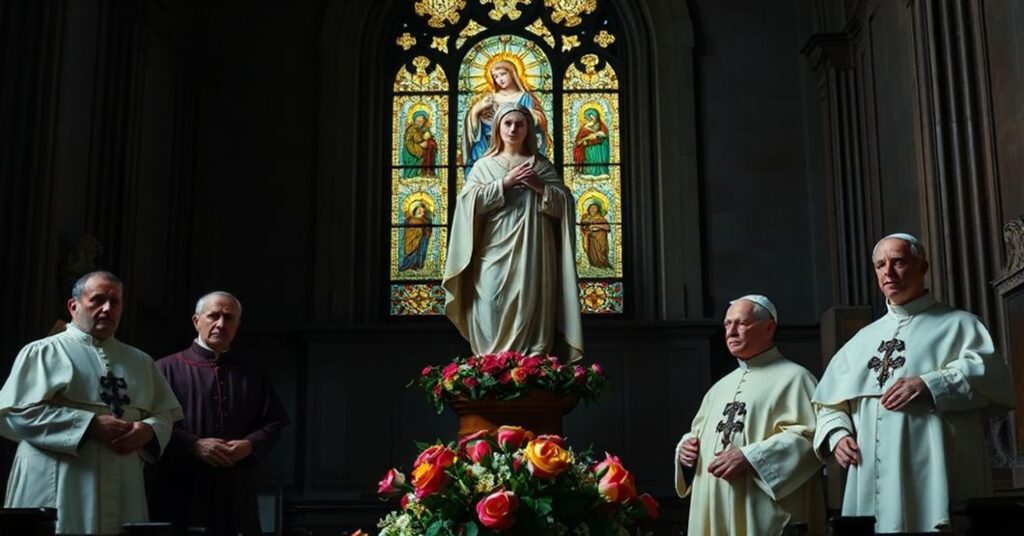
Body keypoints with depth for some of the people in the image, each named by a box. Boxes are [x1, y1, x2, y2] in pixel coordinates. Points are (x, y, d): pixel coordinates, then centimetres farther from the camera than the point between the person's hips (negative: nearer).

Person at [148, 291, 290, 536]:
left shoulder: (251, 376, 16)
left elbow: (274, 421, 13)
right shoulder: (168, 368, 2)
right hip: (182, 490, -3)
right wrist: (193, 445, -17)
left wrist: (250, 445, -6)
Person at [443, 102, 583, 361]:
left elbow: (564, 203, 7)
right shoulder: (484, 166, 12)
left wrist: (539, 186, -8)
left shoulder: (541, 165, 14)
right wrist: (505, 182, -9)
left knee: (531, 309, -6)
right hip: (497, 253, 0)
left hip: (532, 254, 1)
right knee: (496, 314, -8)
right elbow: (469, 201, -3)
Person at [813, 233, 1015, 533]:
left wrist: (929, 384, -21)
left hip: (935, 474, -4)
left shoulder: (957, 324, 9)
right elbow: (830, 402, 21)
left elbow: (989, 372, -10)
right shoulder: (863, 340, 22)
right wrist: (837, 434, 1)